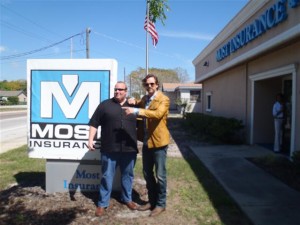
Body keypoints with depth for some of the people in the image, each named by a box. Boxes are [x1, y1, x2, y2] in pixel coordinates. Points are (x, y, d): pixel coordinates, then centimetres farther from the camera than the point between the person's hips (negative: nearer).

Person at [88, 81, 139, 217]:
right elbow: (94, 123, 1)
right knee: (107, 176, 6)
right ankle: (102, 203, 19)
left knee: (127, 175, 15)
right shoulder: (105, 105, 2)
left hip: (129, 148, 2)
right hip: (109, 148, -2)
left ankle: (127, 199, 34)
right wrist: (91, 139, -7)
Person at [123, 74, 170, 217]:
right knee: (147, 173, 16)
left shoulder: (163, 99, -12)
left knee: (160, 175, 3)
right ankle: (152, 201, 31)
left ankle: (161, 204, 19)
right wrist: (135, 102, 8)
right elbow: (141, 108, 32)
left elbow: (157, 114, -30)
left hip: (158, 141, -7)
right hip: (146, 142, 8)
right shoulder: (144, 99, 12)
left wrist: (136, 111, -37)